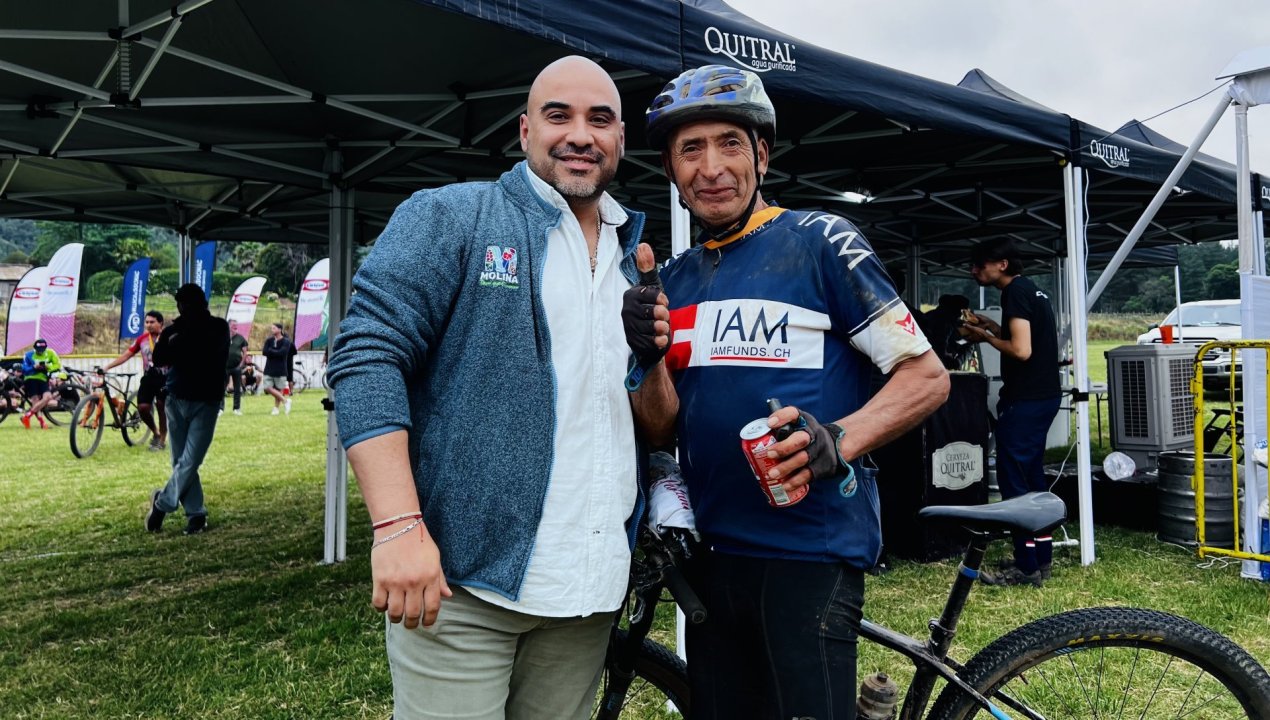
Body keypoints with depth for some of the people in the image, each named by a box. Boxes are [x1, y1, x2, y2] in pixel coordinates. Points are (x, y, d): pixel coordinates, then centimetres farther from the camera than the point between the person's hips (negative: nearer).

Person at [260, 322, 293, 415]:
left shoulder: (286, 341, -5)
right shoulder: (269, 340, 7)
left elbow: (281, 353, -18)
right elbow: (264, 352, -5)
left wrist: (270, 351, -9)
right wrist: (275, 352, -15)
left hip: (280, 369, -4)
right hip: (269, 368, 4)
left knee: (279, 389, 2)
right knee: (267, 388, -5)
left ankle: (276, 408, 12)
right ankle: (285, 401, 4)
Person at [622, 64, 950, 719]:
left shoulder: (820, 242, -5)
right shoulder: (674, 280, 10)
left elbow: (928, 376, -6)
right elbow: (665, 432, 7)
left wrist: (838, 440, -23)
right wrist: (651, 359, -13)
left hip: (810, 549, -5)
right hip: (711, 550, 6)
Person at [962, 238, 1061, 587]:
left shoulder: (1015, 293, -15)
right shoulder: (1032, 290, 16)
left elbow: (1021, 350, -22)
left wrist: (986, 337, -8)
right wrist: (991, 325, 13)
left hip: (1025, 400, -10)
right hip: (1045, 395, 10)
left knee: (1013, 480, -5)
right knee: (1033, 477, 16)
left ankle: (1026, 567, -1)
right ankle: (1041, 558, 23)